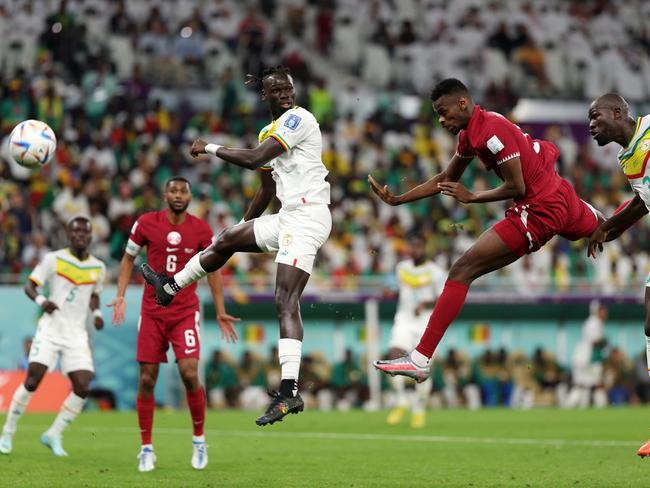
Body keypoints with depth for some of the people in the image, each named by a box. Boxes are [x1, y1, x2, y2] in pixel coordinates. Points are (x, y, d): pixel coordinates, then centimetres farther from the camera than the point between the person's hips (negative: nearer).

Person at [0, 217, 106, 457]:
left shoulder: (98, 268, 9)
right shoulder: (53, 259, -2)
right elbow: (29, 285, -2)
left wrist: (97, 313, 5)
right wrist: (41, 300, -23)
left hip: (77, 334, 3)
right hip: (50, 328, -3)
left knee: (82, 389, -10)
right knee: (32, 382, -12)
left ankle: (54, 435, 7)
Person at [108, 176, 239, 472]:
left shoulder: (202, 230, -2)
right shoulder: (145, 224, -3)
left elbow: (212, 270, 9)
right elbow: (129, 259, 10)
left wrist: (220, 312, 6)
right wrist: (120, 295, -1)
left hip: (185, 312, -1)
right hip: (152, 312, 1)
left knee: (189, 374, -15)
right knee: (147, 379, -1)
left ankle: (199, 440, 6)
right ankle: (146, 449, 10)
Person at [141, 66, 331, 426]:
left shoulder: (297, 119, -10)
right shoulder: (270, 131, 19)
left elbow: (254, 159, -20)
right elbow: (267, 190, 28)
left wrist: (210, 148, -8)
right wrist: (243, 224, 34)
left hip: (306, 217, -9)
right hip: (287, 217, 9)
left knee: (286, 300, -18)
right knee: (226, 240, 22)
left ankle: (289, 393, -25)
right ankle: (170, 288, 44)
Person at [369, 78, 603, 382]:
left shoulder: (492, 130, -19)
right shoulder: (469, 135, 10)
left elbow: (516, 188, -21)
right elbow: (446, 180, 20)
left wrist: (471, 197, -12)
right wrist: (397, 200, 13)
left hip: (538, 212, -10)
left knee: (462, 271, -13)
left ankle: (419, 360, -16)